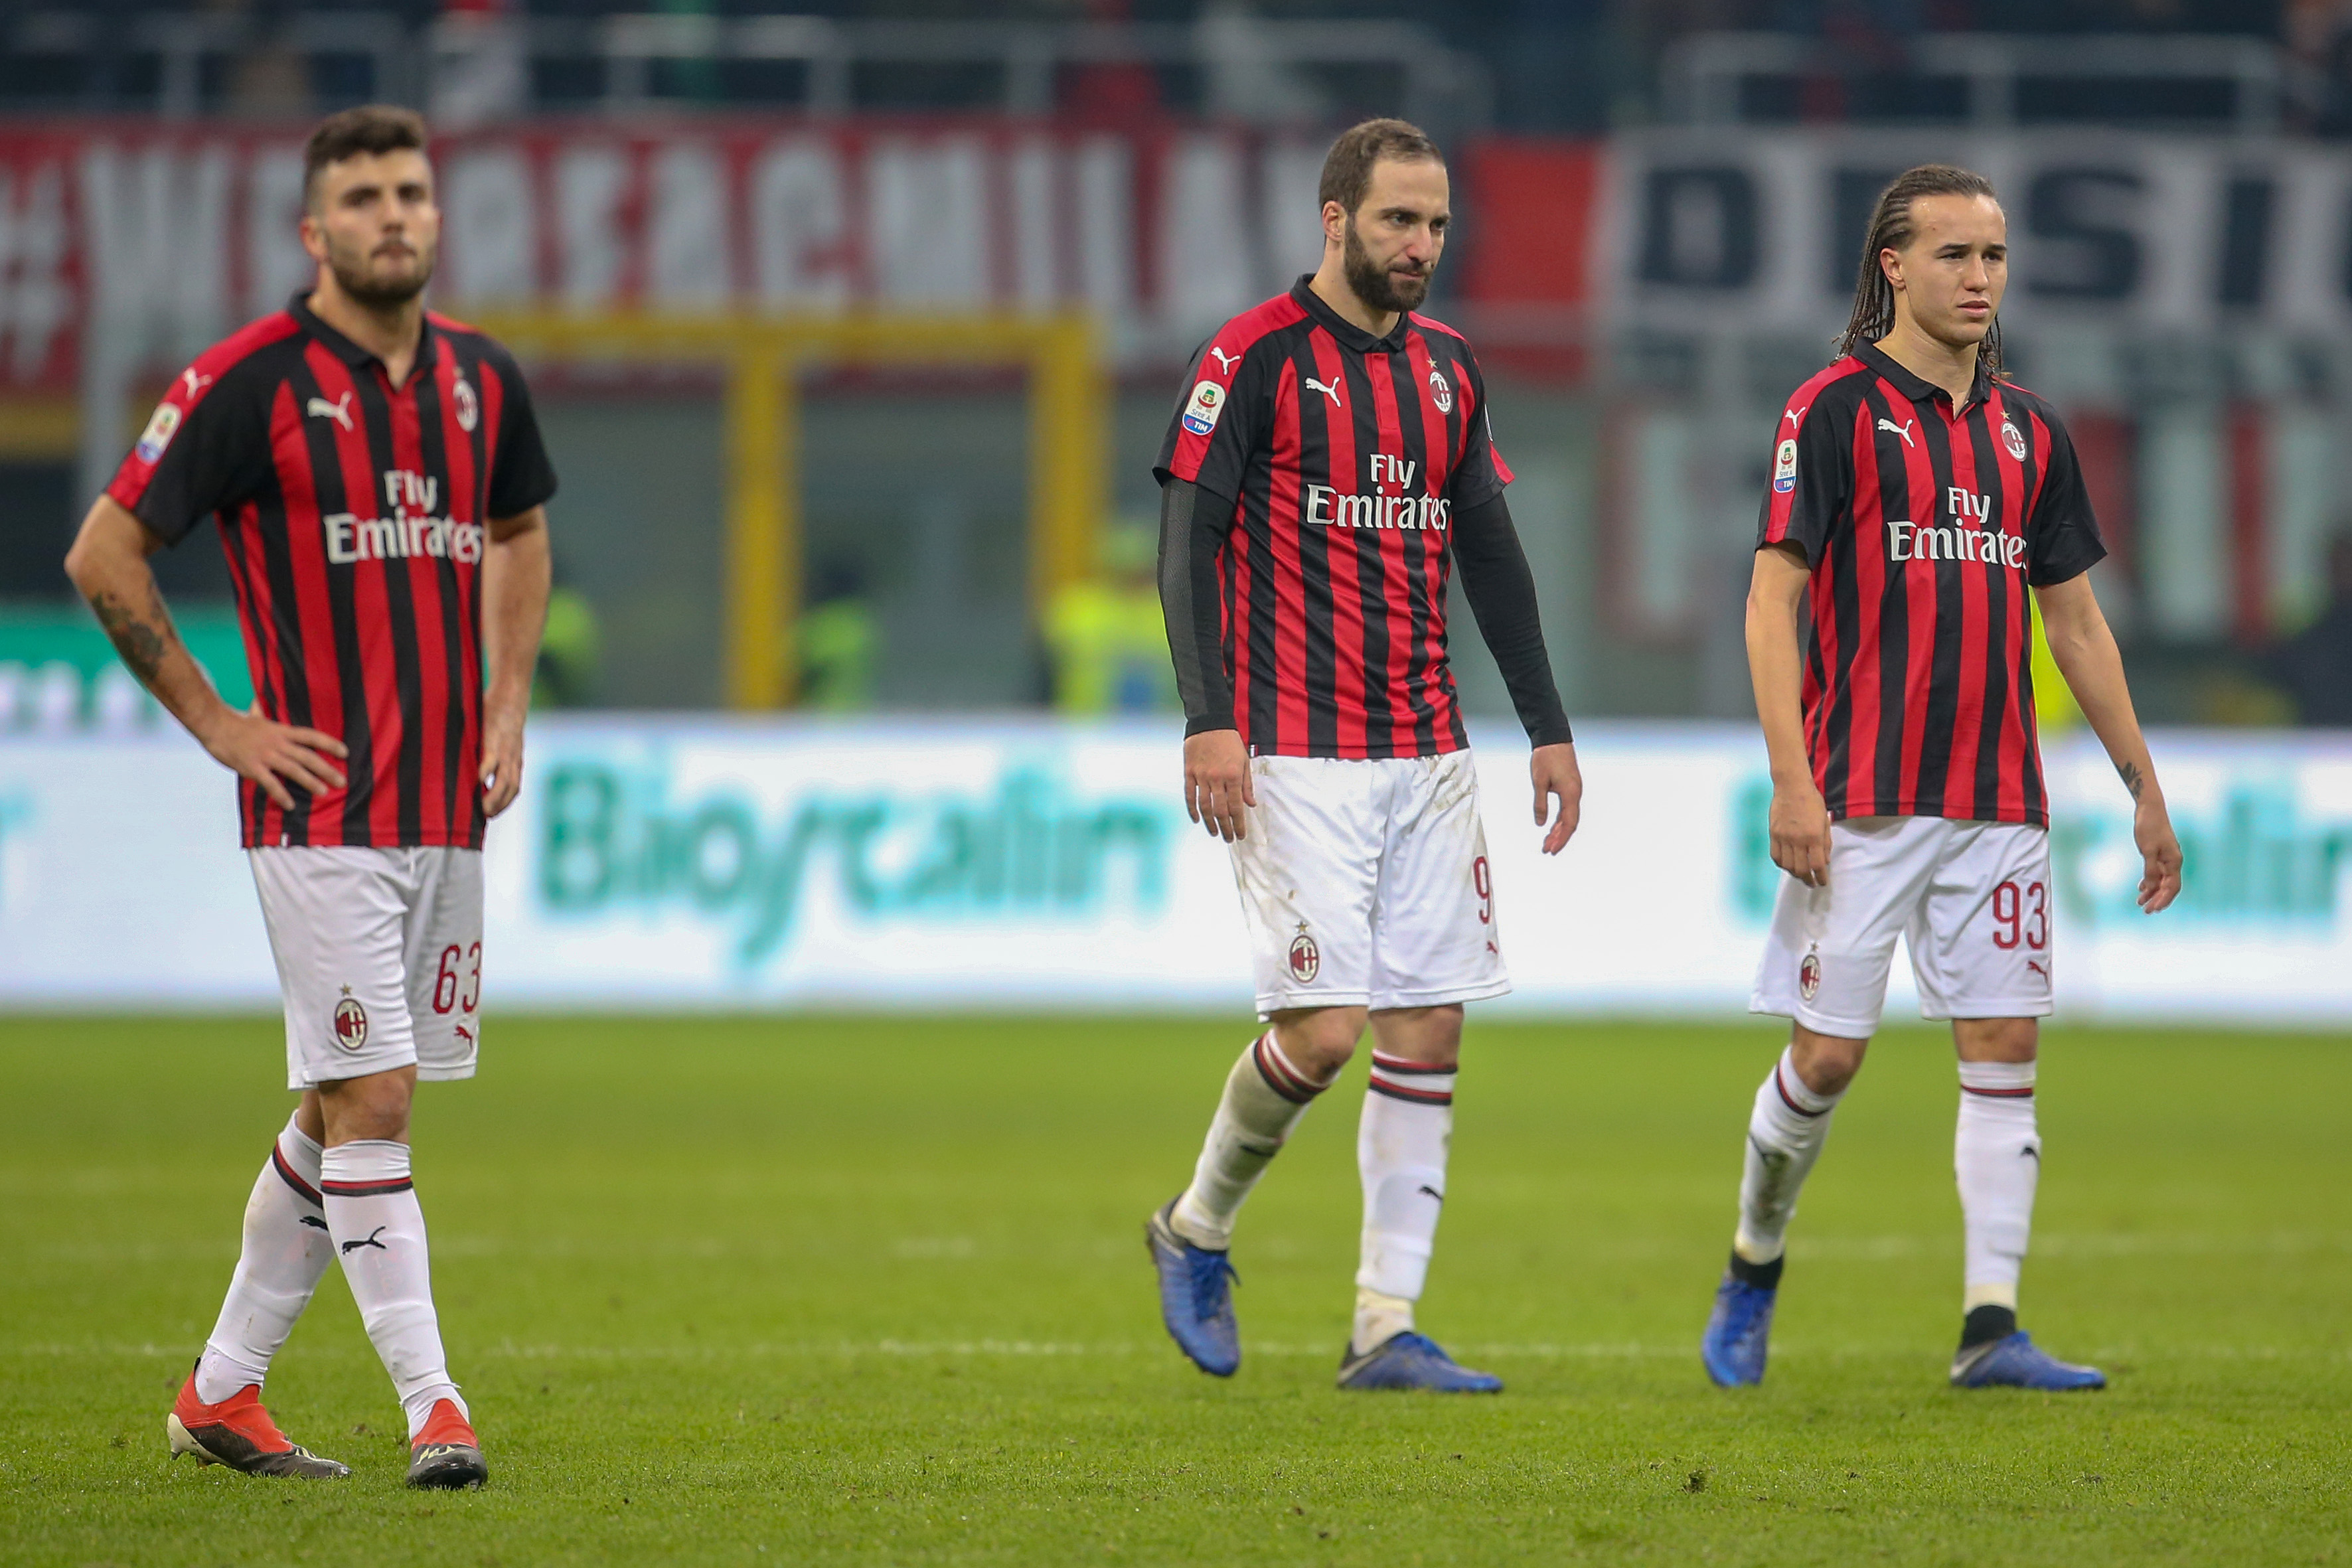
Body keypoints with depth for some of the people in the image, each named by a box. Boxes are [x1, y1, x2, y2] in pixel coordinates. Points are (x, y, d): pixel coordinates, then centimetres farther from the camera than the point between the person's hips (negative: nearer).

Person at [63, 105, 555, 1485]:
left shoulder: (481, 378, 9)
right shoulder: (252, 379, -9)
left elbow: (521, 534, 28)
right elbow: (105, 555, -6)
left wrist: (509, 710, 16)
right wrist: (217, 724, -7)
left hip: (451, 804, 6)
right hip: (322, 806, -6)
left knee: (343, 1113, 10)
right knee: (368, 1101, -10)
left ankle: (224, 1391, 20)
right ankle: (435, 1408, -9)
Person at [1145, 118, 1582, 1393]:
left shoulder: (1448, 367, 13)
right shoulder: (1255, 356, -6)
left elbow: (1490, 554, 19)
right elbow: (1187, 537, -9)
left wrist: (1548, 728, 15)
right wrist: (1208, 722, -18)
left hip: (1427, 753, 6)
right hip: (1296, 755, -6)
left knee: (1430, 1030, 0)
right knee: (1323, 1027, -13)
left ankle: (1386, 1329, 4)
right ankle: (1195, 1231, 13)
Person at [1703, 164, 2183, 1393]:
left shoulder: (2027, 429, 13)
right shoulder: (1836, 408, -4)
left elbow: (2074, 619, 19)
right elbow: (1772, 598, -8)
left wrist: (2144, 788, 16)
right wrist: (1790, 779, -17)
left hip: (1997, 803, 5)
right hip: (1863, 804, -5)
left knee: (2004, 1050, -2)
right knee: (1827, 1054, -2)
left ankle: (1990, 1327, -3)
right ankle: (1753, 1272, 21)